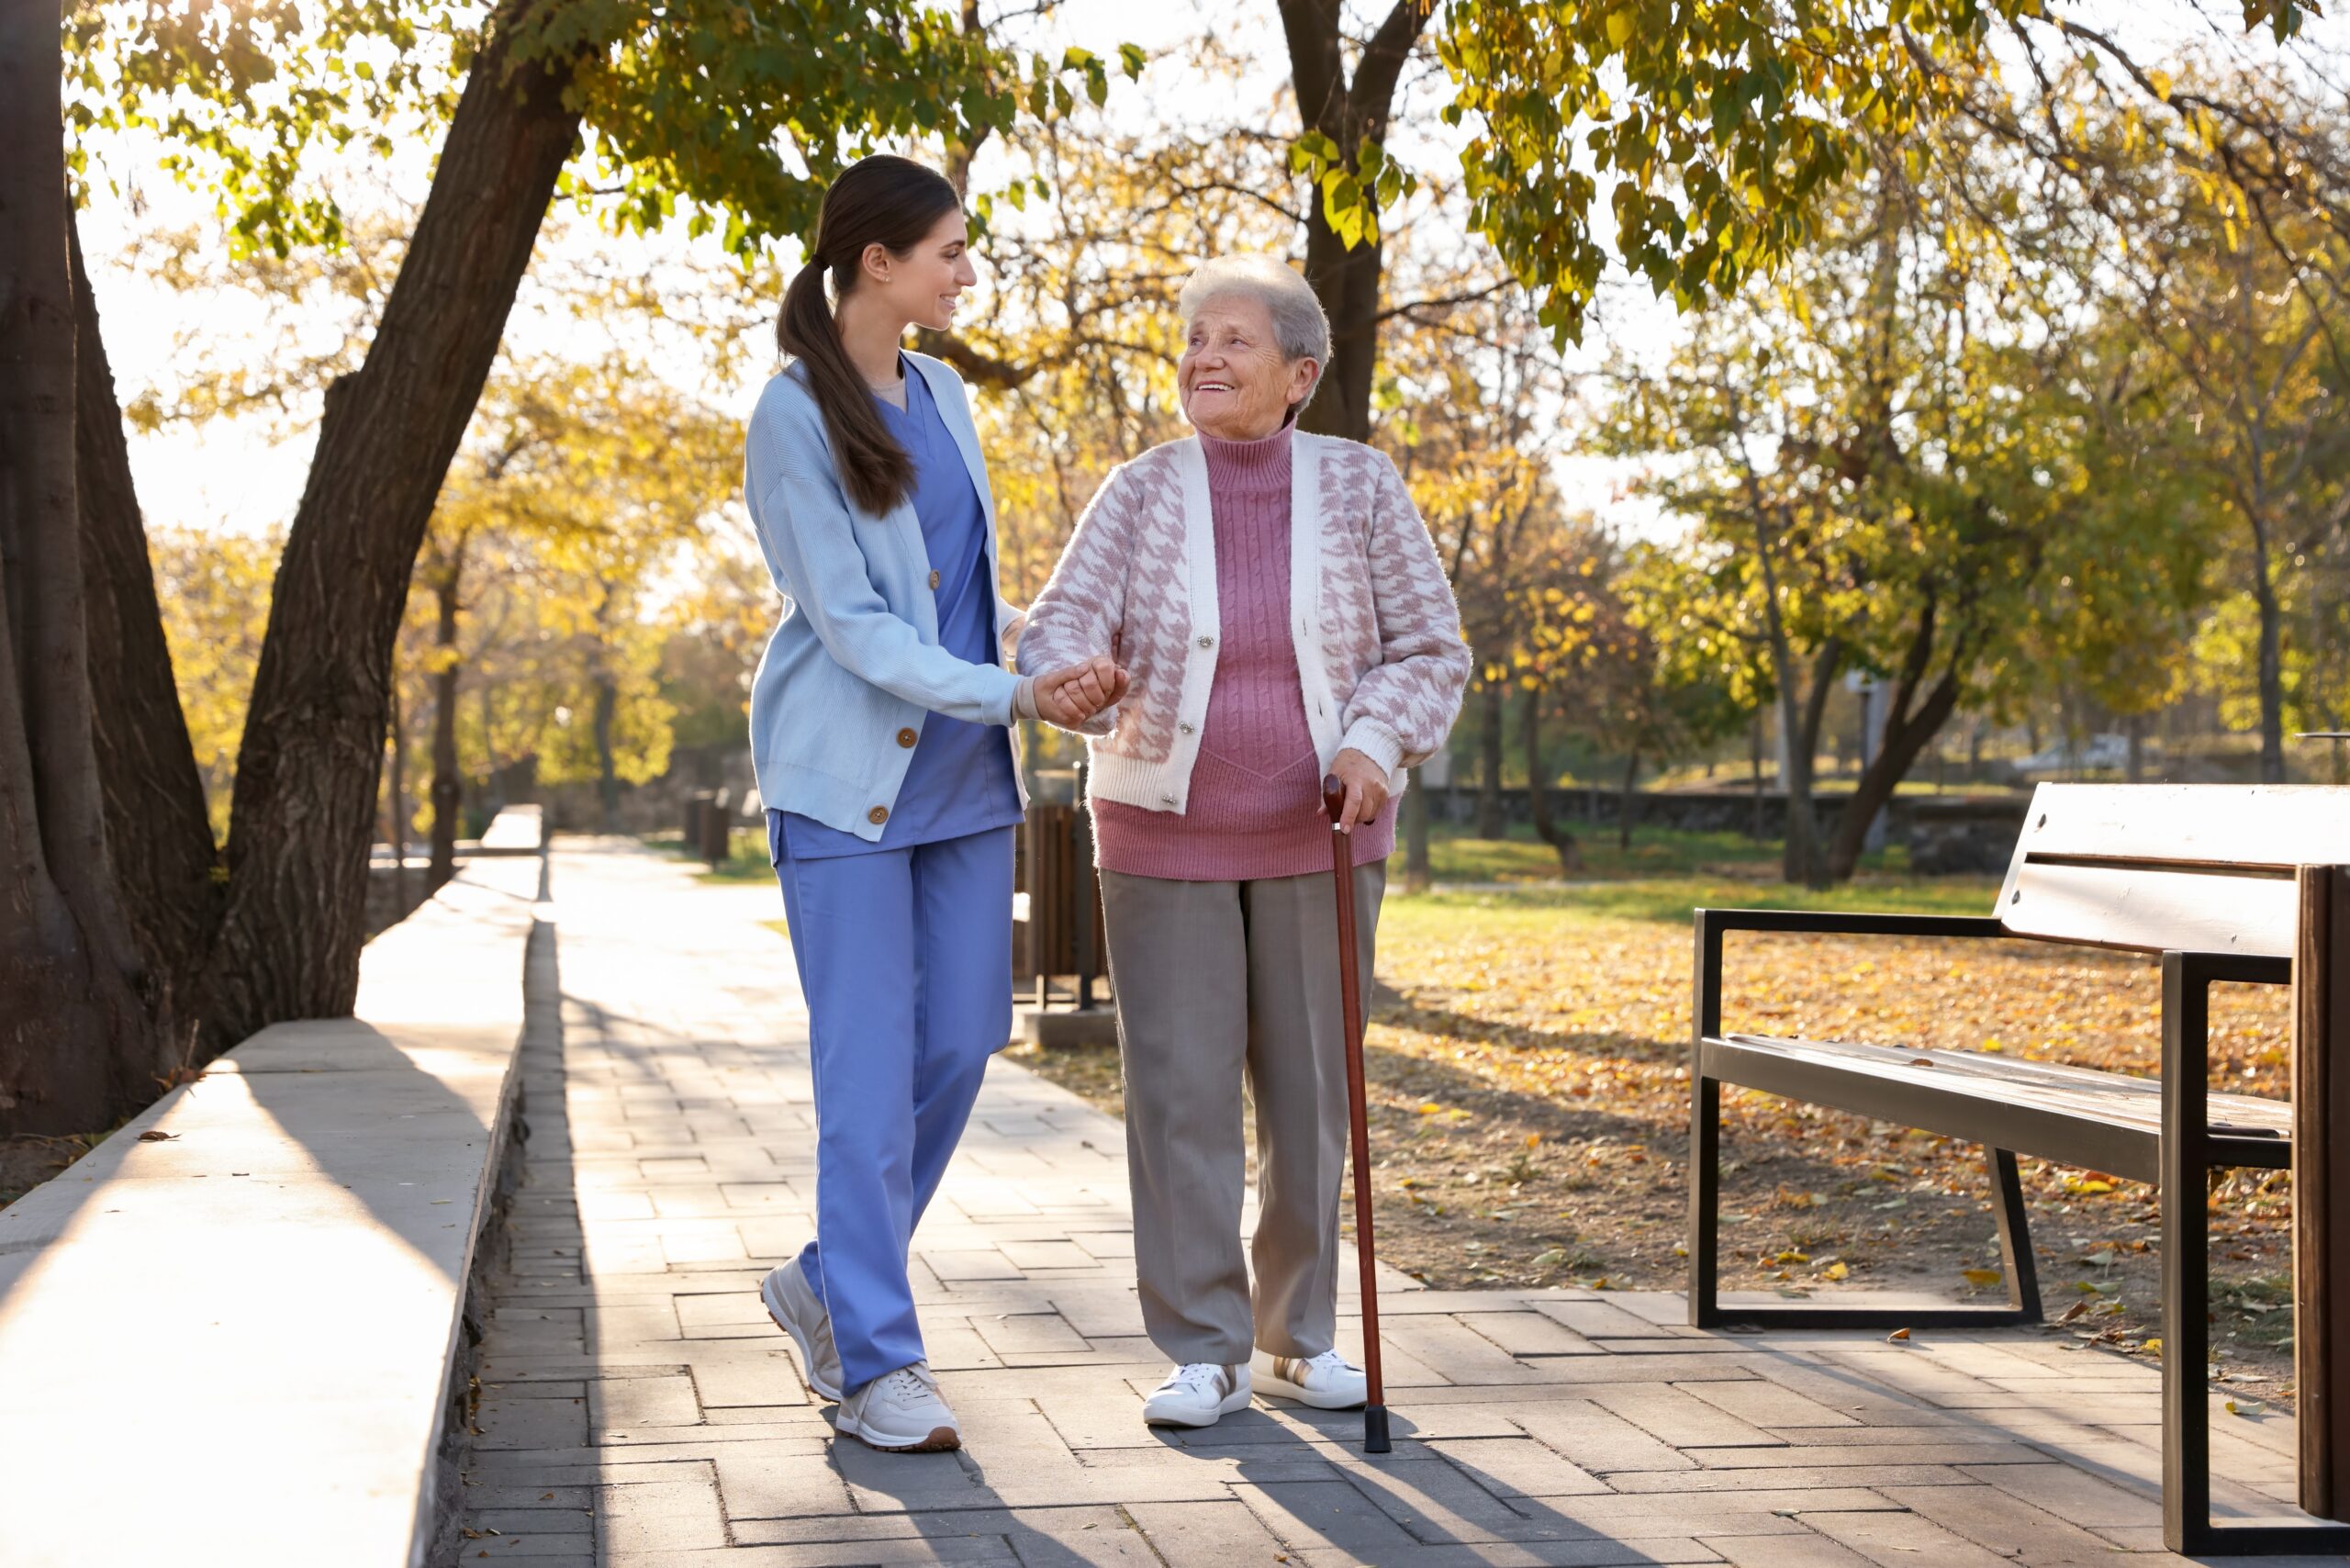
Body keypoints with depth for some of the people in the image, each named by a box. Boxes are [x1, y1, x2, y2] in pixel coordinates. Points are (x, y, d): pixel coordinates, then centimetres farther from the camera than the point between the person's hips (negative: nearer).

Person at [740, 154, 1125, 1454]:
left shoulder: (940, 395, 11)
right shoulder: (792, 419, -12)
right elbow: (850, 623, -16)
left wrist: (1042, 653, 3)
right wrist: (1014, 694, -22)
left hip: (961, 773, 7)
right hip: (847, 778, -7)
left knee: (960, 1043, 7)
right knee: (871, 1068, -5)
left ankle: (829, 1280, 26)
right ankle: (874, 1361, 4)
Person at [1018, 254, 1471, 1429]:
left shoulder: (1358, 488, -4)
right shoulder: (1141, 496, -4)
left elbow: (1429, 649, -2)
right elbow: (1058, 632, -15)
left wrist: (1373, 749, -20)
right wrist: (1084, 682, -38)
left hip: (1317, 837, 1)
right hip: (1167, 834, 0)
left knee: (1310, 1090, 5)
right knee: (1179, 1090, -5)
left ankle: (1298, 1336, 19)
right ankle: (1204, 1353, 3)